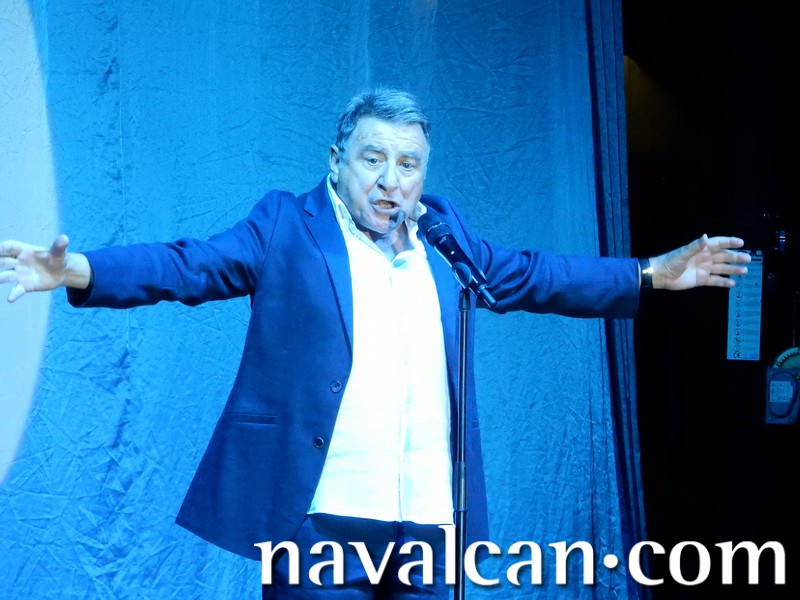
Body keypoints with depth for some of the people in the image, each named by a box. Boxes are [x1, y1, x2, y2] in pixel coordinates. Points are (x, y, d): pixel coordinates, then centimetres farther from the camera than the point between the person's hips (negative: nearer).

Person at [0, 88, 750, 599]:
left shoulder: (443, 234, 15)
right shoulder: (284, 227, 0)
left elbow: (532, 276, 23)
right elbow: (188, 264, -9)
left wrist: (650, 274, 22)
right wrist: (78, 269, -25)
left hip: (428, 523, 5)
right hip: (322, 517, -4)